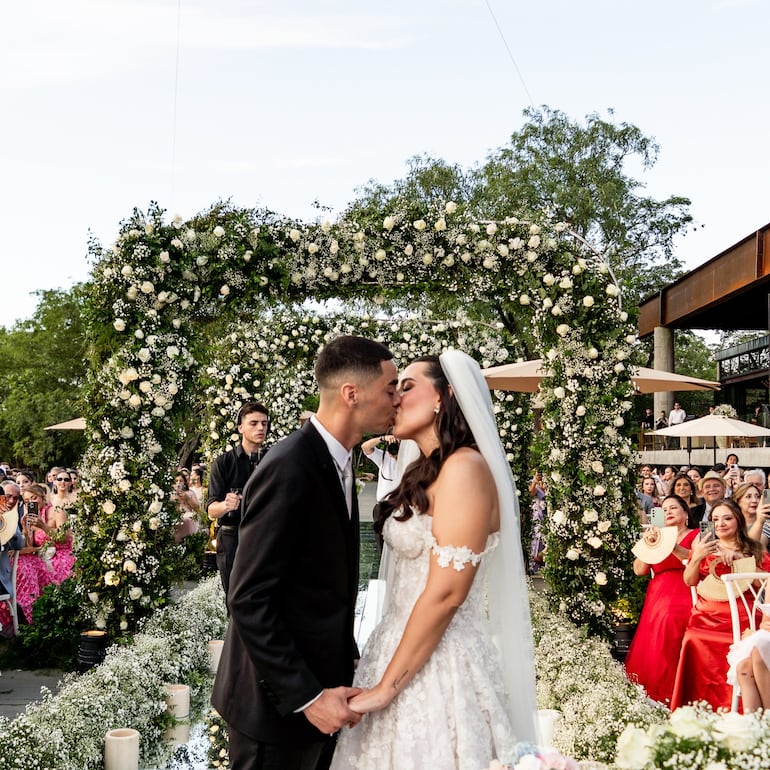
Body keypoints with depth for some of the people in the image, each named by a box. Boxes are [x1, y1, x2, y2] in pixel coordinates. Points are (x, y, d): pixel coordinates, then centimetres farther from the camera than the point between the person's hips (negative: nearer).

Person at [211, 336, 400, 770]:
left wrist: (346, 660, 9)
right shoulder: (289, 468, -21)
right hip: (279, 702, -8)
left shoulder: (336, 461, 7)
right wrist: (305, 697, -22)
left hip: (319, 685, 8)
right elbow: (250, 601, -22)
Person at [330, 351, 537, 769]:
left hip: (436, 662, -9)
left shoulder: (464, 468, -17)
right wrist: (382, 671, 15)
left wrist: (386, 687, -17)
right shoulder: (426, 471, 12)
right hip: (409, 648, 9)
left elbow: (446, 593, -22)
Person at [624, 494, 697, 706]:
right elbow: (639, 570, 11)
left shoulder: (695, 536, 9)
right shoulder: (657, 537, 22)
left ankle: (673, 700, -16)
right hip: (656, 599, 5)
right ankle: (652, 698, -1)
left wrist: (672, 546, -18)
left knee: (668, 650, -21)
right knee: (648, 650, -7)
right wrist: (648, 545, -1)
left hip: (682, 599, -5)